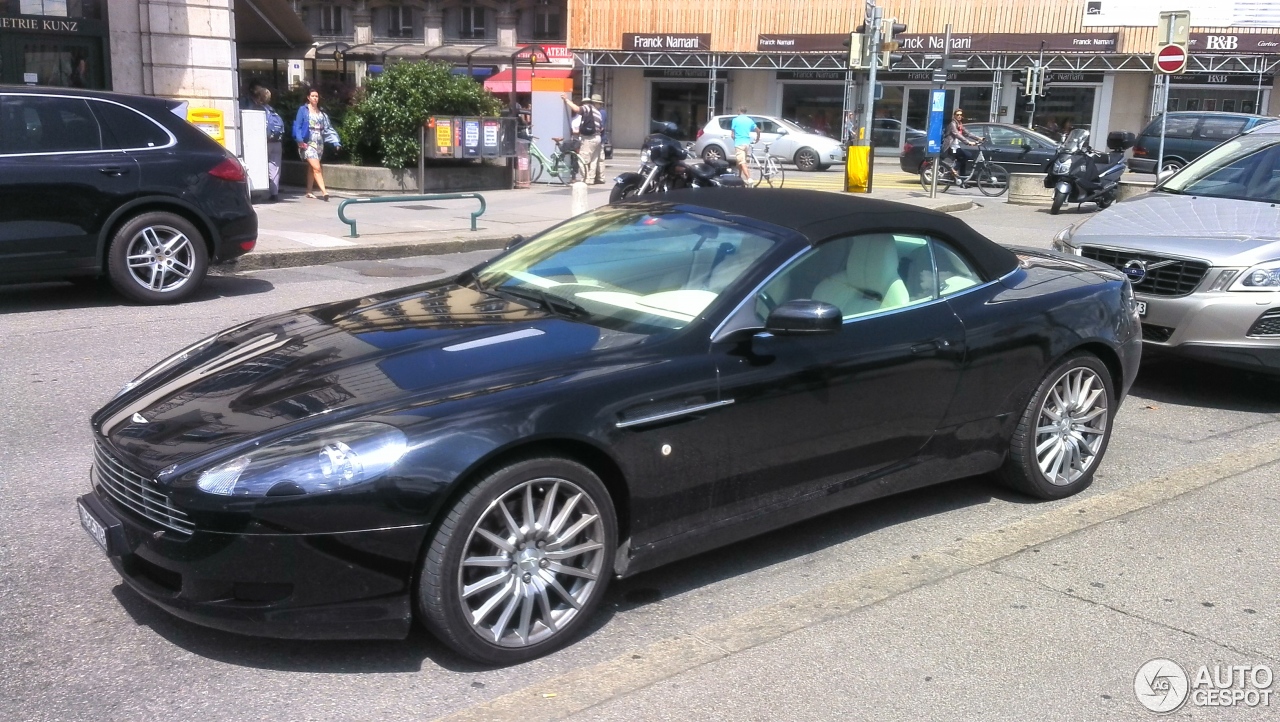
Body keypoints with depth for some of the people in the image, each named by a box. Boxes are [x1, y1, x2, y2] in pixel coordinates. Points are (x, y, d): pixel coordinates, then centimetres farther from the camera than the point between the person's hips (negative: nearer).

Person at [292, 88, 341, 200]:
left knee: (312, 168, 13)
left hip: (319, 143, 5)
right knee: (316, 168, -16)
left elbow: (328, 128, 8)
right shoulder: (303, 110, 0)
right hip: (308, 143, -5)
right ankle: (324, 191, -24)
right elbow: (297, 127, -4)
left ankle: (309, 192, 22)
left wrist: (335, 141, -3)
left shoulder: (322, 113, 13)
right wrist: (300, 140, -17)